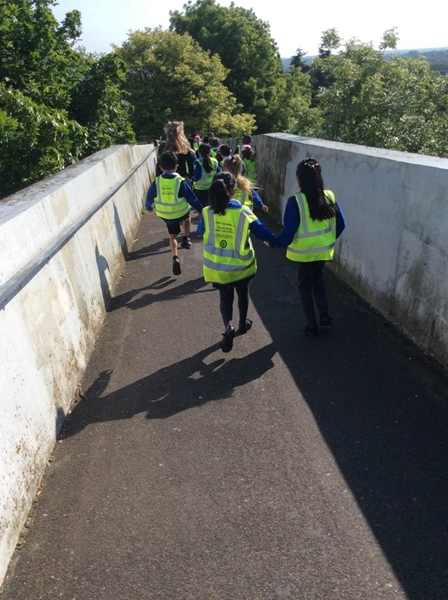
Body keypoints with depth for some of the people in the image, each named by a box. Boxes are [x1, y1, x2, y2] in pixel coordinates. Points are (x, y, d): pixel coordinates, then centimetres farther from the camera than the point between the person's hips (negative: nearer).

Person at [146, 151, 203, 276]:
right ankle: (186, 239, 27)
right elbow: (192, 198, -10)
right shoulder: (181, 181, -17)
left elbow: (149, 197, 4)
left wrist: (149, 207, 25)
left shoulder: (156, 182, -10)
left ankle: (175, 258, 5)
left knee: (173, 235, 19)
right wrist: (201, 210, 4)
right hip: (181, 213, -2)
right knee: (187, 216, 34)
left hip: (165, 215, 2)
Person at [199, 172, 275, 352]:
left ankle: (228, 326, -8)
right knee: (242, 293, 24)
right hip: (241, 265, -1)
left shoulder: (207, 213, -12)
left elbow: (200, 230, 9)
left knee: (225, 297, 15)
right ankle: (243, 324, 42)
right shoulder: (244, 212, -17)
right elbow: (264, 233, -12)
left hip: (217, 267, 1)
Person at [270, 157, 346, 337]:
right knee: (317, 277, 29)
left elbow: (289, 231, -22)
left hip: (303, 251, -4)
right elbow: (340, 224, 0)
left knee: (305, 285, 16)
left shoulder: (295, 201, -21)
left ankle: (312, 326, 22)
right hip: (323, 249, 4)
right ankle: (324, 315, 17)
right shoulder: (329, 196, -6)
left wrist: (274, 243, -4)